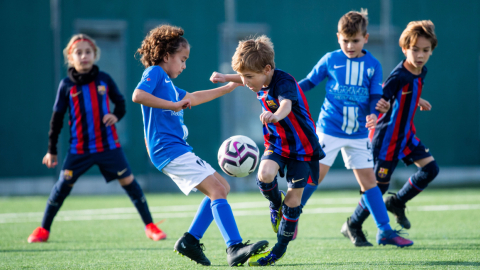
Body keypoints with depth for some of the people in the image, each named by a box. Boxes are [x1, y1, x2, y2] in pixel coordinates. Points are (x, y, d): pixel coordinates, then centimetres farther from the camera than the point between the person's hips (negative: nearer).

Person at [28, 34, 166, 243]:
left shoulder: (104, 79, 1)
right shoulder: (67, 85, -1)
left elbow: (120, 102, 12)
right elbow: (57, 119, 5)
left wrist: (116, 115, -11)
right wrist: (51, 150, 6)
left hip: (108, 145, 0)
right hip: (79, 148, 0)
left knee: (128, 181, -3)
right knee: (63, 185, -1)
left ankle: (150, 226, 7)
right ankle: (43, 229, 14)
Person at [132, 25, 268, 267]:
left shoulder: (167, 82, 25)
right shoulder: (154, 73, -5)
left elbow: (193, 98, 38)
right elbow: (138, 95, -24)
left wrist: (229, 87, 42)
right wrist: (172, 105, -21)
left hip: (178, 149, 10)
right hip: (168, 149, -10)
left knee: (221, 187, 14)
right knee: (216, 191, -18)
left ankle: (190, 240, 11)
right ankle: (234, 248, -27)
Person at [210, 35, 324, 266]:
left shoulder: (284, 83, -28)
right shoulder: (261, 82, -5)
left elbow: (287, 104, -52)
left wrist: (275, 115, -73)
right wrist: (226, 78, 14)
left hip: (301, 146, -6)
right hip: (277, 143, 6)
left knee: (293, 197, -2)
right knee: (264, 176, -24)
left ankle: (280, 247, 13)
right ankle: (275, 204, 10)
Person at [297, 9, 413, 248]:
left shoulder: (373, 65, 2)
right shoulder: (331, 60, -2)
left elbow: (375, 95, 2)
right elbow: (310, 81, 7)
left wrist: (373, 113, -17)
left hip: (359, 133, 2)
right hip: (329, 129, -2)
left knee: (369, 181, 3)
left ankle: (384, 231, 5)